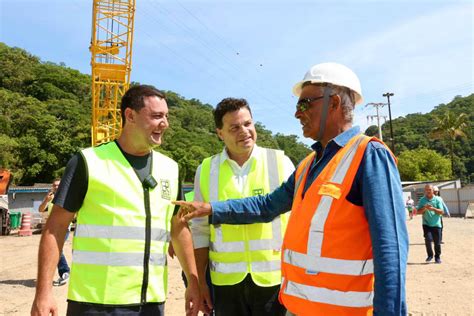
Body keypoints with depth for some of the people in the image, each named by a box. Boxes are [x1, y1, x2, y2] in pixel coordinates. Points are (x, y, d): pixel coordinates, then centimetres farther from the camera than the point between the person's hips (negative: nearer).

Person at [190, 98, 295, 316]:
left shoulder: (280, 162, -3)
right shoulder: (206, 170, 1)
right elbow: (200, 230, 7)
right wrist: (200, 281, 7)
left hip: (274, 278, -1)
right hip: (226, 281, 2)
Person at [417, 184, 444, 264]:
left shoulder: (437, 199, -1)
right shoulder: (422, 200, 2)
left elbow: (441, 212, -5)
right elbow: (419, 212, 0)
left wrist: (433, 209, -21)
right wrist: (424, 208, -19)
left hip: (436, 224, 0)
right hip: (426, 224, 0)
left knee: (437, 242, 5)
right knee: (428, 239, -13)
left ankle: (437, 257, 23)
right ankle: (430, 255, 7)